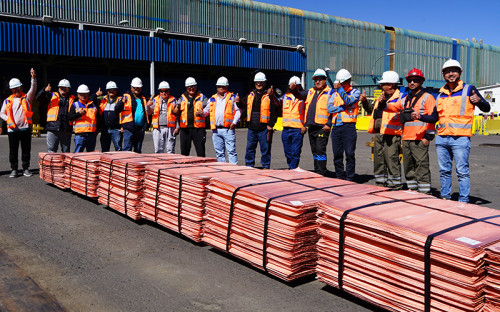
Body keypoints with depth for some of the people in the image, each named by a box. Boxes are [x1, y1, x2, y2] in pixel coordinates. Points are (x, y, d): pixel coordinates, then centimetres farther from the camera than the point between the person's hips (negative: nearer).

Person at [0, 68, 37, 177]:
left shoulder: (27, 98, 7)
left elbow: (33, 89, -9)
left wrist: (33, 78, -23)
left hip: (25, 128, -1)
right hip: (12, 129, 1)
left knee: (26, 150, 3)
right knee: (13, 151, 4)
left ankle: (26, 168, 11)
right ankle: (14, 169, 12)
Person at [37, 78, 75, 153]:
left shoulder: (72, 99, 13)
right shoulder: (52, 96, 12)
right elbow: (39, 98, 2)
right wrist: (45, 91, -14)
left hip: (66, 130, 1)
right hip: (53, 128, -1)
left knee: (66, 151, 8)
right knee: (51, 150, 0)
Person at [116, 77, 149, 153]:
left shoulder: (143, 99, 17)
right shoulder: (126, 97, 3)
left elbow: (147, 113, 21)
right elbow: (116, 110, -7)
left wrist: (146, 125, 5)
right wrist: (122, 102, -28)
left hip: (140, 129, 5)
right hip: (129, 128, -5)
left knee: (138, 150, 12)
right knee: (127, 149, -10)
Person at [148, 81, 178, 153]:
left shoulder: (173, 100, 6)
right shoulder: (155, 100, 12)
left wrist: (177, 127, -4)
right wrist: (148, 106, -10)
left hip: (170, 128, -2)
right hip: (158, 128, 2)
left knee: (170, 150, 1)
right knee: (158, 150, 4)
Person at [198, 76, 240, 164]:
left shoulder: (232, 97, 6)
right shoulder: (212, 99, 17)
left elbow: (238, 111, 2)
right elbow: (207, 110, 23)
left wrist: (234, 122, -10)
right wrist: (202, 112, 0)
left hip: (228, 130, -4)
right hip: (216, 130, 5)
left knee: (231, 151, -8)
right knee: (219, 152, 10)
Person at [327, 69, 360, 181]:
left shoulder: (355, 92, 6)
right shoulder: (335, 93, 16)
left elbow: (348, 101, -14)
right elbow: (329, 108, 3)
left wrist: (340, 89, -17)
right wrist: (342, 108, -7)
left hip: (349, 126, -4)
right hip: (336, 126, 4)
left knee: (350, 154, -4)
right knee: (337, 155, 7)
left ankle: (349, 179, 2)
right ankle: (340, 178, 16)